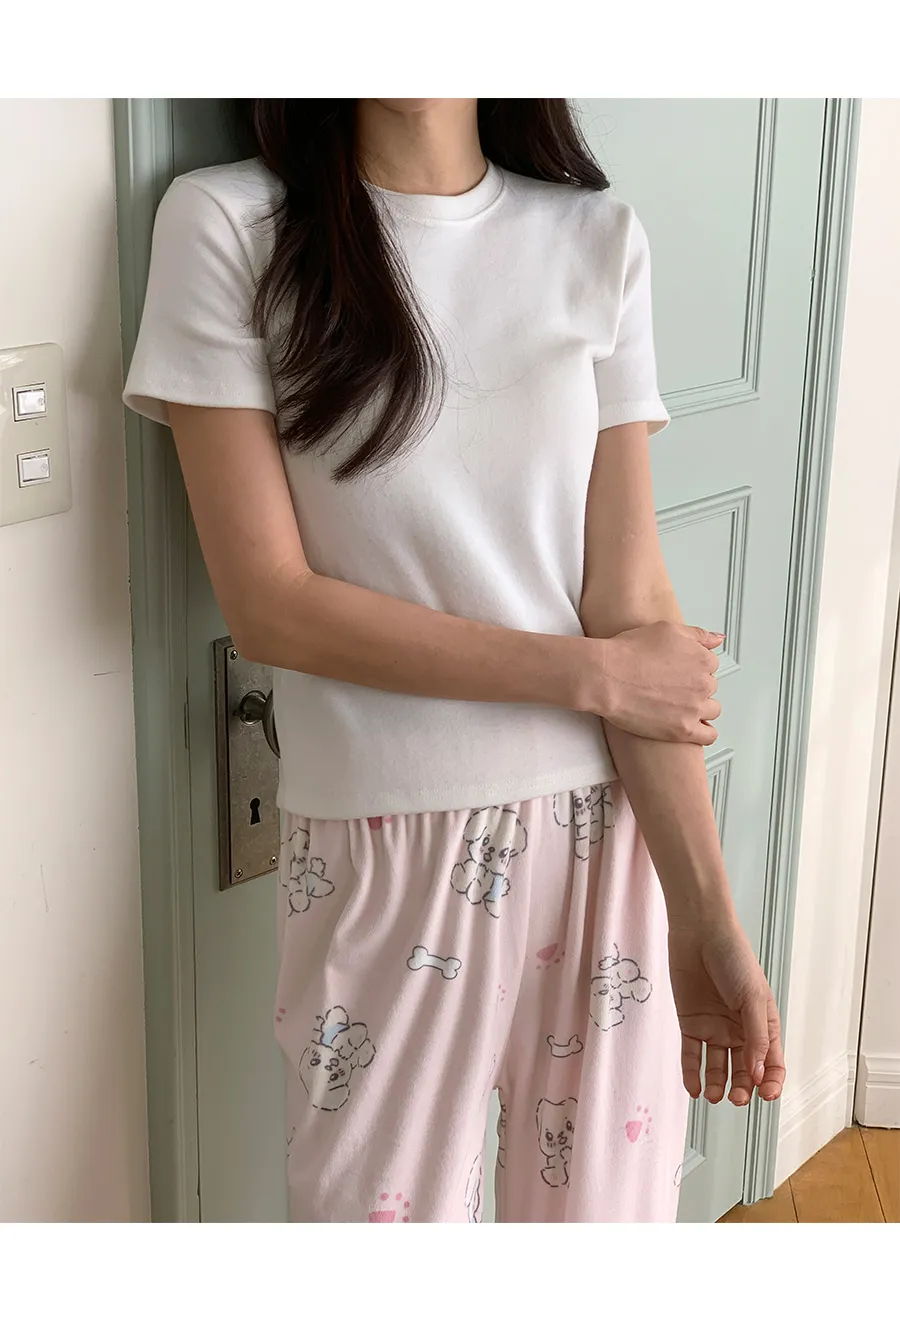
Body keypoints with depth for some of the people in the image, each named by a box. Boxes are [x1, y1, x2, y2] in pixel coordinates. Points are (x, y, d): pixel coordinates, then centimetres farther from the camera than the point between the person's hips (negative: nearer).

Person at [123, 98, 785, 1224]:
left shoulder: (600, 242, 0)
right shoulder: (228, 225, -6)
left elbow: (631, 601, -5)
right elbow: (269, 603, -11)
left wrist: (709, 923, -11)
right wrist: (590, 672, -11)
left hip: (606, 835, 2)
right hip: (382, 851, -2)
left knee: (603, 1203, 14)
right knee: (385, 1207, 11)